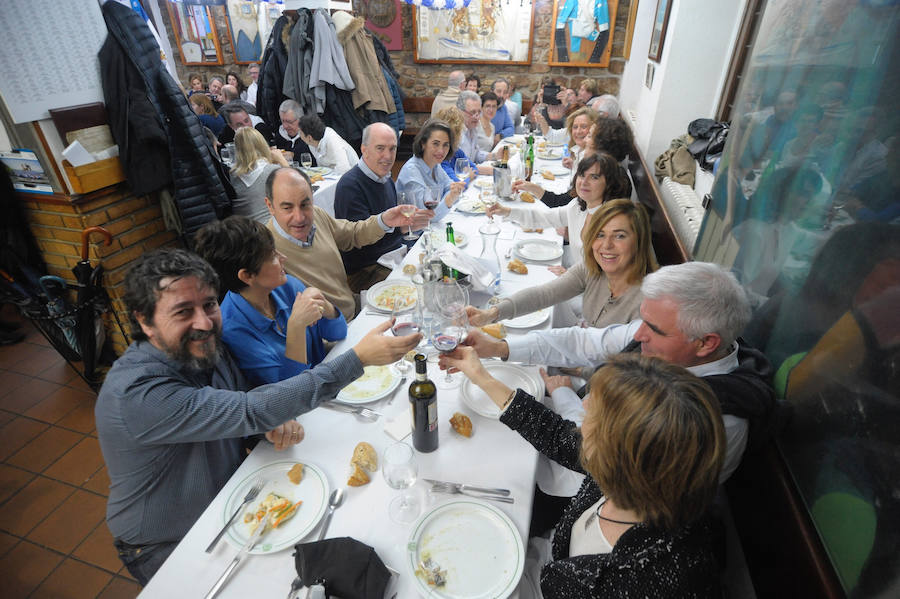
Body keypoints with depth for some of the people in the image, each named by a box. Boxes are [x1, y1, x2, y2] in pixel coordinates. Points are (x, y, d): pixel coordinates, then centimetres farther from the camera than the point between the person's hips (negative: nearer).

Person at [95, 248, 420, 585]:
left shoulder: (206, 348, -8)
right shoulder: (135, 394, -32)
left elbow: (244, 403, 3)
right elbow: (250, 412, -38)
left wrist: (278, 419, -23)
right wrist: (358, 358, -42)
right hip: (168, 547, -6)